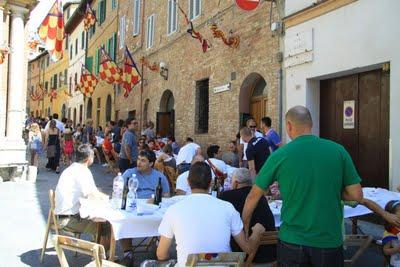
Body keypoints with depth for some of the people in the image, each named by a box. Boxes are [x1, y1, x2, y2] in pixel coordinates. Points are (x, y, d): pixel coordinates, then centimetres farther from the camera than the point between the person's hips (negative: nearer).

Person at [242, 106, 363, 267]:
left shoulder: (280, 155, -9)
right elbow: (357, 195, -2)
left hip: (292, 243, -1)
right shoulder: (338, 150, -6)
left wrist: (244, 228, 12)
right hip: (329, 242, 1)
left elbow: (253, 197, -2)